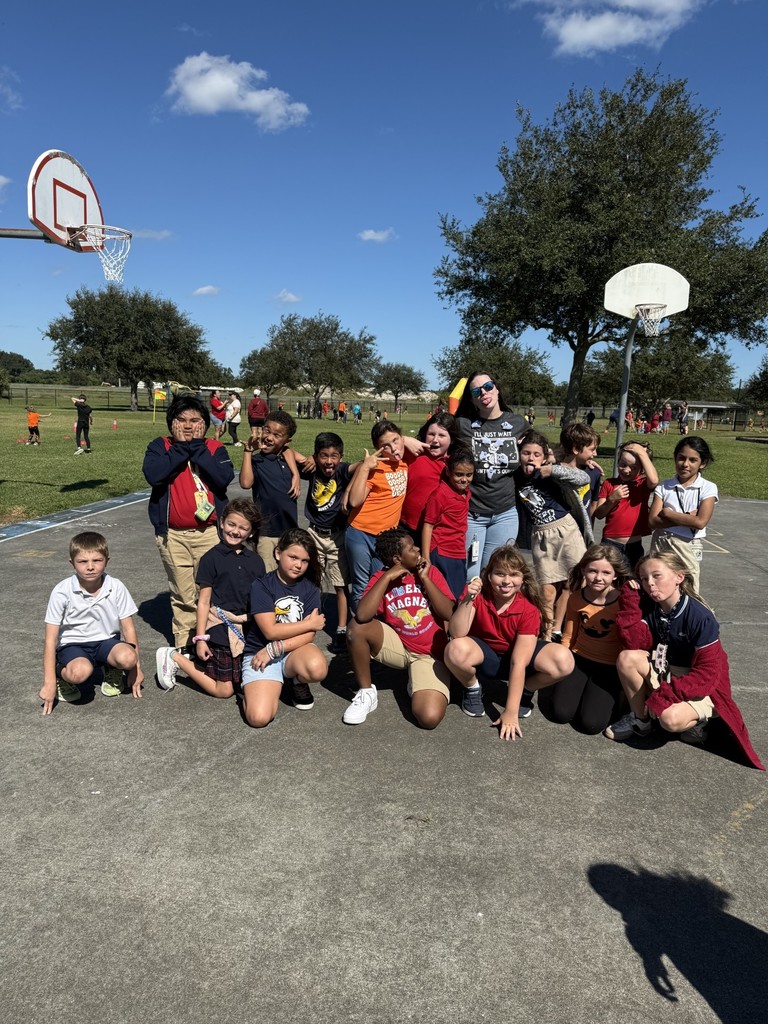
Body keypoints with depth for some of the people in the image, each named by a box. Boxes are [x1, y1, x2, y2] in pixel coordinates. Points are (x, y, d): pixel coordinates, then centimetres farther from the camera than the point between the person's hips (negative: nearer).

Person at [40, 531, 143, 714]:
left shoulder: (116, 587, -10)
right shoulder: (62, 592, -15)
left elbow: (128, 627, -2)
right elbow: (51, 639, -13)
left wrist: (135, 667, -2)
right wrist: (49, 683, -16)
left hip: (106, 641, 2)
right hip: (72, 644, -2)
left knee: (127, 658, -31)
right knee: (80, 672, -36)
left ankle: (111, 672, 6)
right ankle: (62, 673, 1)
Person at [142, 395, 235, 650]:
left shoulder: (215, 448, 4)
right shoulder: (160, 446, 4)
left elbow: (224, 477, -15)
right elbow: (153, 475, -16)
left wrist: (197, 446, -11)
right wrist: (181, 446, -12)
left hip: (209, 532, 0)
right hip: (172, 534, 0)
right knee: (182, 595, 8)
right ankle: (183, 645, 21)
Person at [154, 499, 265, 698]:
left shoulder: (255, 561, 5)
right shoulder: (211, 558, -8)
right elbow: (204, 601, -7)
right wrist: (200, 638, -10)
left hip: (246, 629, 5)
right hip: (219, 628, -5)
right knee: (224, 690, -1)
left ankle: (195, 662, 24)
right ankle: (175, 657, 14)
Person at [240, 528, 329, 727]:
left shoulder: (310, 589, 2)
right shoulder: (261, 586, -6)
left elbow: (308, 635, -6)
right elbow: (271, 631, -13)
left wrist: (274, 649, -16)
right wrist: (309, 623, -7)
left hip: (294, 651, 2)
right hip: (259, 653, -2)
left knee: (318, 668, -36)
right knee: (259, 717, -25)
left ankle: (298, 682, 3)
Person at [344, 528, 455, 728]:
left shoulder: (431, 572, -3)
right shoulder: (380, 578, -6)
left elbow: (448, 614, -13)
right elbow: (362, 616, -25)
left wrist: (424, 578, -15)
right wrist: (387, 577, -22)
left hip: (429, 654, -1)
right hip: (398, 646, 1)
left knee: (430, 717, -25)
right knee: (357, 628, -27)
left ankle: (417, 686, 12)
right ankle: (366, 693, -7)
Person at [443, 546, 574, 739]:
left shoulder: (529, 609, -22)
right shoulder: (477, 594, -19)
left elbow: (519, 662, -26)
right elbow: (457, 634, -30)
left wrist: (511, 712, -28)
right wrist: (467, 599, -44)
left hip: (515, 656, 0)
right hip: (483, 655, 0)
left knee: (564, 661, -29)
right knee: (456, 650, -37)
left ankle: (524, 691, 3)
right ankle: (473, 689, -2)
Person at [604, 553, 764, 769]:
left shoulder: (700, 617, -23)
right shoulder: (649, 607, -6)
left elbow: (708, 673, -22)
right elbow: (636, 645, -17)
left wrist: (666, 694, -30)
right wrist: (630, 601, -22)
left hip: (700, 687, -6)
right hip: (664, 674, 6)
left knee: (670, 718, -35)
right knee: (627, 658, -21)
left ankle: (697, 720, 2)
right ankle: (640, 719, -2)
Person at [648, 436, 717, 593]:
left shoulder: (708, 488, -3)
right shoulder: (663, 487, 2)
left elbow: (700, 522, -15)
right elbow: (653, 521, -7)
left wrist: (667, 513, -9)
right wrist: (687, 517, -13)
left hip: (688, 546, -2)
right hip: (660, 544, 2)